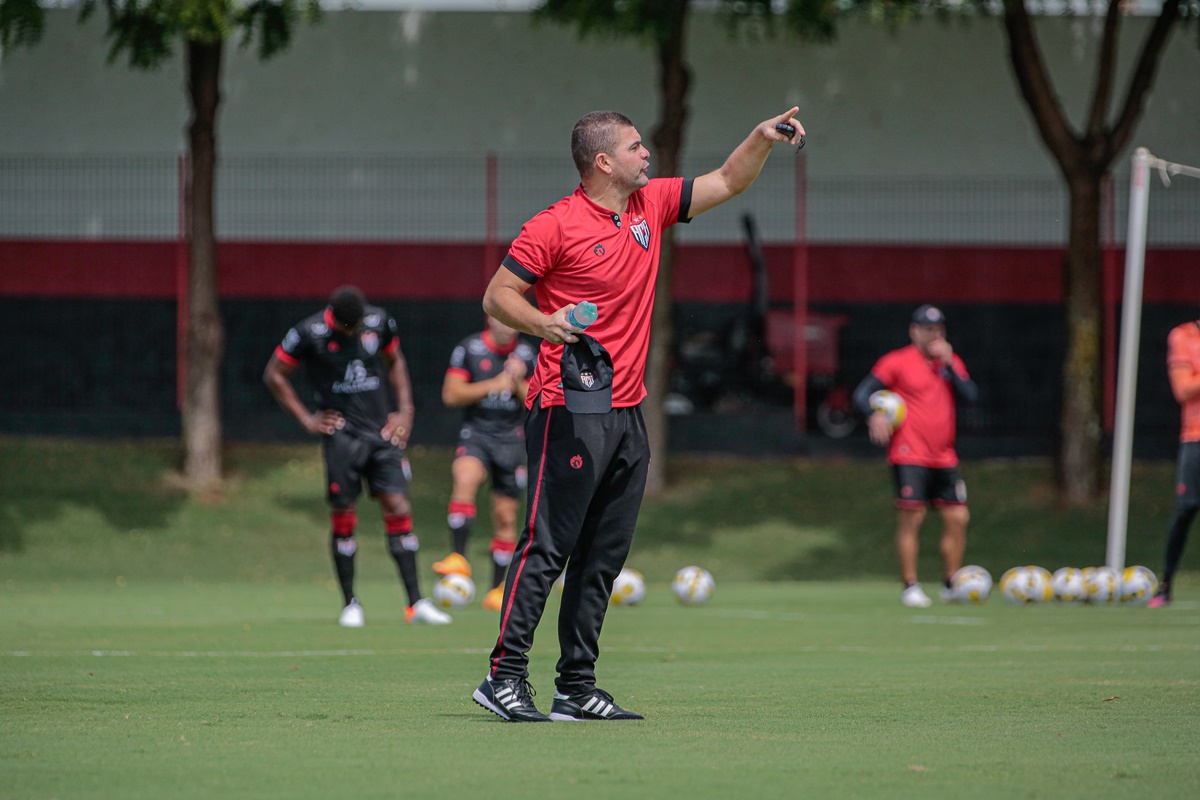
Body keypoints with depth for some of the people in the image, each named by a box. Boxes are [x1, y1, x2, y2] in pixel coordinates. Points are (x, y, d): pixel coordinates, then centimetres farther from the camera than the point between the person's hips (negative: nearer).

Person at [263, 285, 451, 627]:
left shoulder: (379, 322, 1)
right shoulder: (310, 333, -9)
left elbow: (395, 361, 20)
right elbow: (274, 375, 2)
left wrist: (405, 410, 11)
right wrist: (306, 419, -1)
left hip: (382, 431, 3)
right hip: (342, 434, -3)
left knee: (398, 508, -6)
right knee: (343, 518, -2)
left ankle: (416, 603, -5)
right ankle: (350, 605, 10)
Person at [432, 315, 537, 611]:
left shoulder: (527, 354, 7)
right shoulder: (469, 349, -2)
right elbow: (451, 395, -7)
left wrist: (518, 383, -10)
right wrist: (494, 384, -12)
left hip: (511, 440, 3)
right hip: (475, 434, -3)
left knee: (506, 517, 4)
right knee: (465, 479, -34)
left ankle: (497, 591, 13)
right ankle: (458, 558, -36)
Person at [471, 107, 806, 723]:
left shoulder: (650, 205, 13)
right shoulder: (556, 226, -8)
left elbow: (726, 183, 23)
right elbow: (497, 295, -6)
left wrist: (763, 139, 8)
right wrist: (543, 322, -23)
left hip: (627, 411, 8)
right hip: (571, 411, -8)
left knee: (603, 558, 6)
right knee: (547, 546, -11)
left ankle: (577, 687, 9)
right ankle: (504, 677, -9)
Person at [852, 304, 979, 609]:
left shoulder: (951, 362, 14)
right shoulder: (897, 361, 0)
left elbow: (971, 397, 2)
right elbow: (863, 393, -3)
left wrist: (949, 364, -6)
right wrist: (874, 415, -23)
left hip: (944, 458, 5)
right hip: (909, 456, -5)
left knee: (958, 518, 2)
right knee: (911, 518, -11)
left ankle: (952, 585, 13)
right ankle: (910, 587, -5)